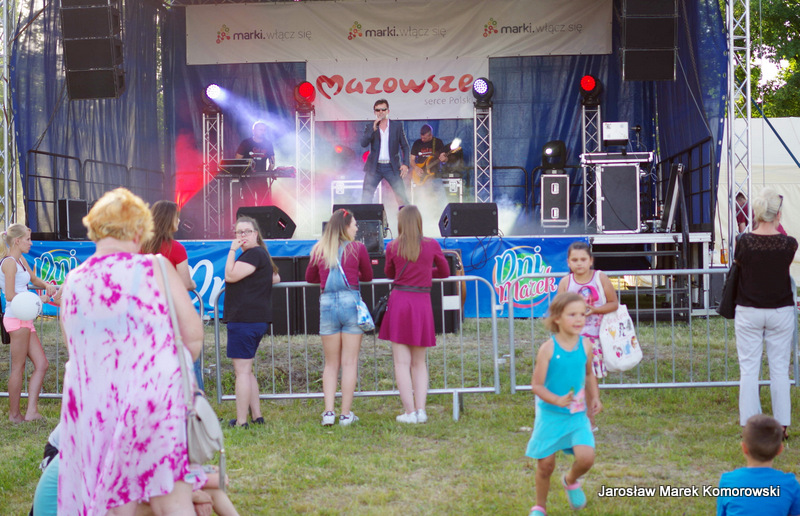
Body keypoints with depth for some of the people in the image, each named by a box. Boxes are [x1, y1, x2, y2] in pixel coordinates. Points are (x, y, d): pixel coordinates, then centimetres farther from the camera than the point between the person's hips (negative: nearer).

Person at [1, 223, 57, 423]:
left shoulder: (21, 260, 14)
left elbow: (34, 279, 29)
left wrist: (46, 285, 7)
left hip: (25, 320, 10)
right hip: (16, 319, -10)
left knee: (42, 364, 7)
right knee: (18, 368, -1)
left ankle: (31, 411, 7)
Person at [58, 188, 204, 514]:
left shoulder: (72, 283, 5)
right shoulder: (155, 269, -5)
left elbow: (74, 348, 14)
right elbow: (193, 335, -4)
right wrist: (173, 368, 14)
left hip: (92, 410, 3)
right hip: (154, 399, -3)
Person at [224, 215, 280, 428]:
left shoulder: (255, 254, -12)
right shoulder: (259, 254, 21)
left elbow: (230, 275, -18)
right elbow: (276, 277, 35)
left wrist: (232, 251, -11)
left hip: (245, 319, -11)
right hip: (257, 319, 11)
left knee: (242, 371, -9)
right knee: (246, 371, 17)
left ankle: (241, 421, -8)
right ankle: (257, 416, 19)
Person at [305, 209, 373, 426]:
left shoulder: (319, 250, 6)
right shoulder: (357, 248, -1)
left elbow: (310, 278, 18)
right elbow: (368, 277, 11)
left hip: (327, 304, 3)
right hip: (351, 302, -3)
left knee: (330, 363, 11)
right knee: (350, 362, 4)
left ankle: (329, 412, 2)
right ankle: (346, 414, 4)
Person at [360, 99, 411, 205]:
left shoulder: (397, 126, 7)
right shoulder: (370, 127, 7)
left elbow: (405, 146, 9)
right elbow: (363, 143, -8)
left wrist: (405, 164, -4)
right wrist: (374, 128, -17)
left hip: (392, 167, 0)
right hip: (374, 167, 1)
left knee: (402, 196, -4)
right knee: (366, 198, -3)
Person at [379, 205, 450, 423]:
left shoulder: (392, 247, -1)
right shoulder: (432, 245, 0)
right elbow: (444, 272, 14)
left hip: (399, 302, -1)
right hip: (422, 304, 1)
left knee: (402, 362, 1)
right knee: (419, 363, 12)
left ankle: (409, 412, -2)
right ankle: (420, 410, 4)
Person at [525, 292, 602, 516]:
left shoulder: (585, 345, -2)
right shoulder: (548, 349, -15)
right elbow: (536, 385, -14)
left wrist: (594, 398, 6)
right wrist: (557, 400, -28)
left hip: (577, 415, 3)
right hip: (550, 414, -3)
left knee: (586, 457, -15)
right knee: (546, 464, 5)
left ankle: (571, 480, 21)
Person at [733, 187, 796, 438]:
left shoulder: (744, 241, -12)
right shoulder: (789, 244, -11)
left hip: (748, 312, 0)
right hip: (781, 312, 0)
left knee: (749, 369, 6)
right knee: (780, 369, 9)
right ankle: (782, 424, 13)